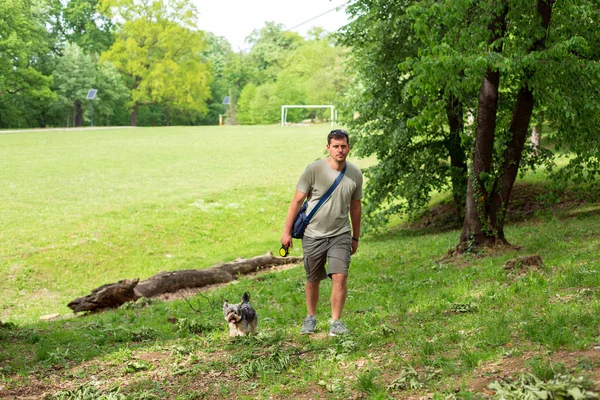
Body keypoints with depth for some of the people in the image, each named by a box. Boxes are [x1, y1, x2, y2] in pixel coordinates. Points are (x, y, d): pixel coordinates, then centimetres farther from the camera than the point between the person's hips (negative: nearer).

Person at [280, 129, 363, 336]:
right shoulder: (314, 170, -12)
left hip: (340, 234, 2)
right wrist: (287, 231, -7)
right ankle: (311, 318, 31)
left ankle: (336, 322, -2)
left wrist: (355, 237, 16)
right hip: (313, 234, -1)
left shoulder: (355, 174, 0)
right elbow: (297, 201, -6)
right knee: (313, 280, 11)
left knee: (340, 276, -13)